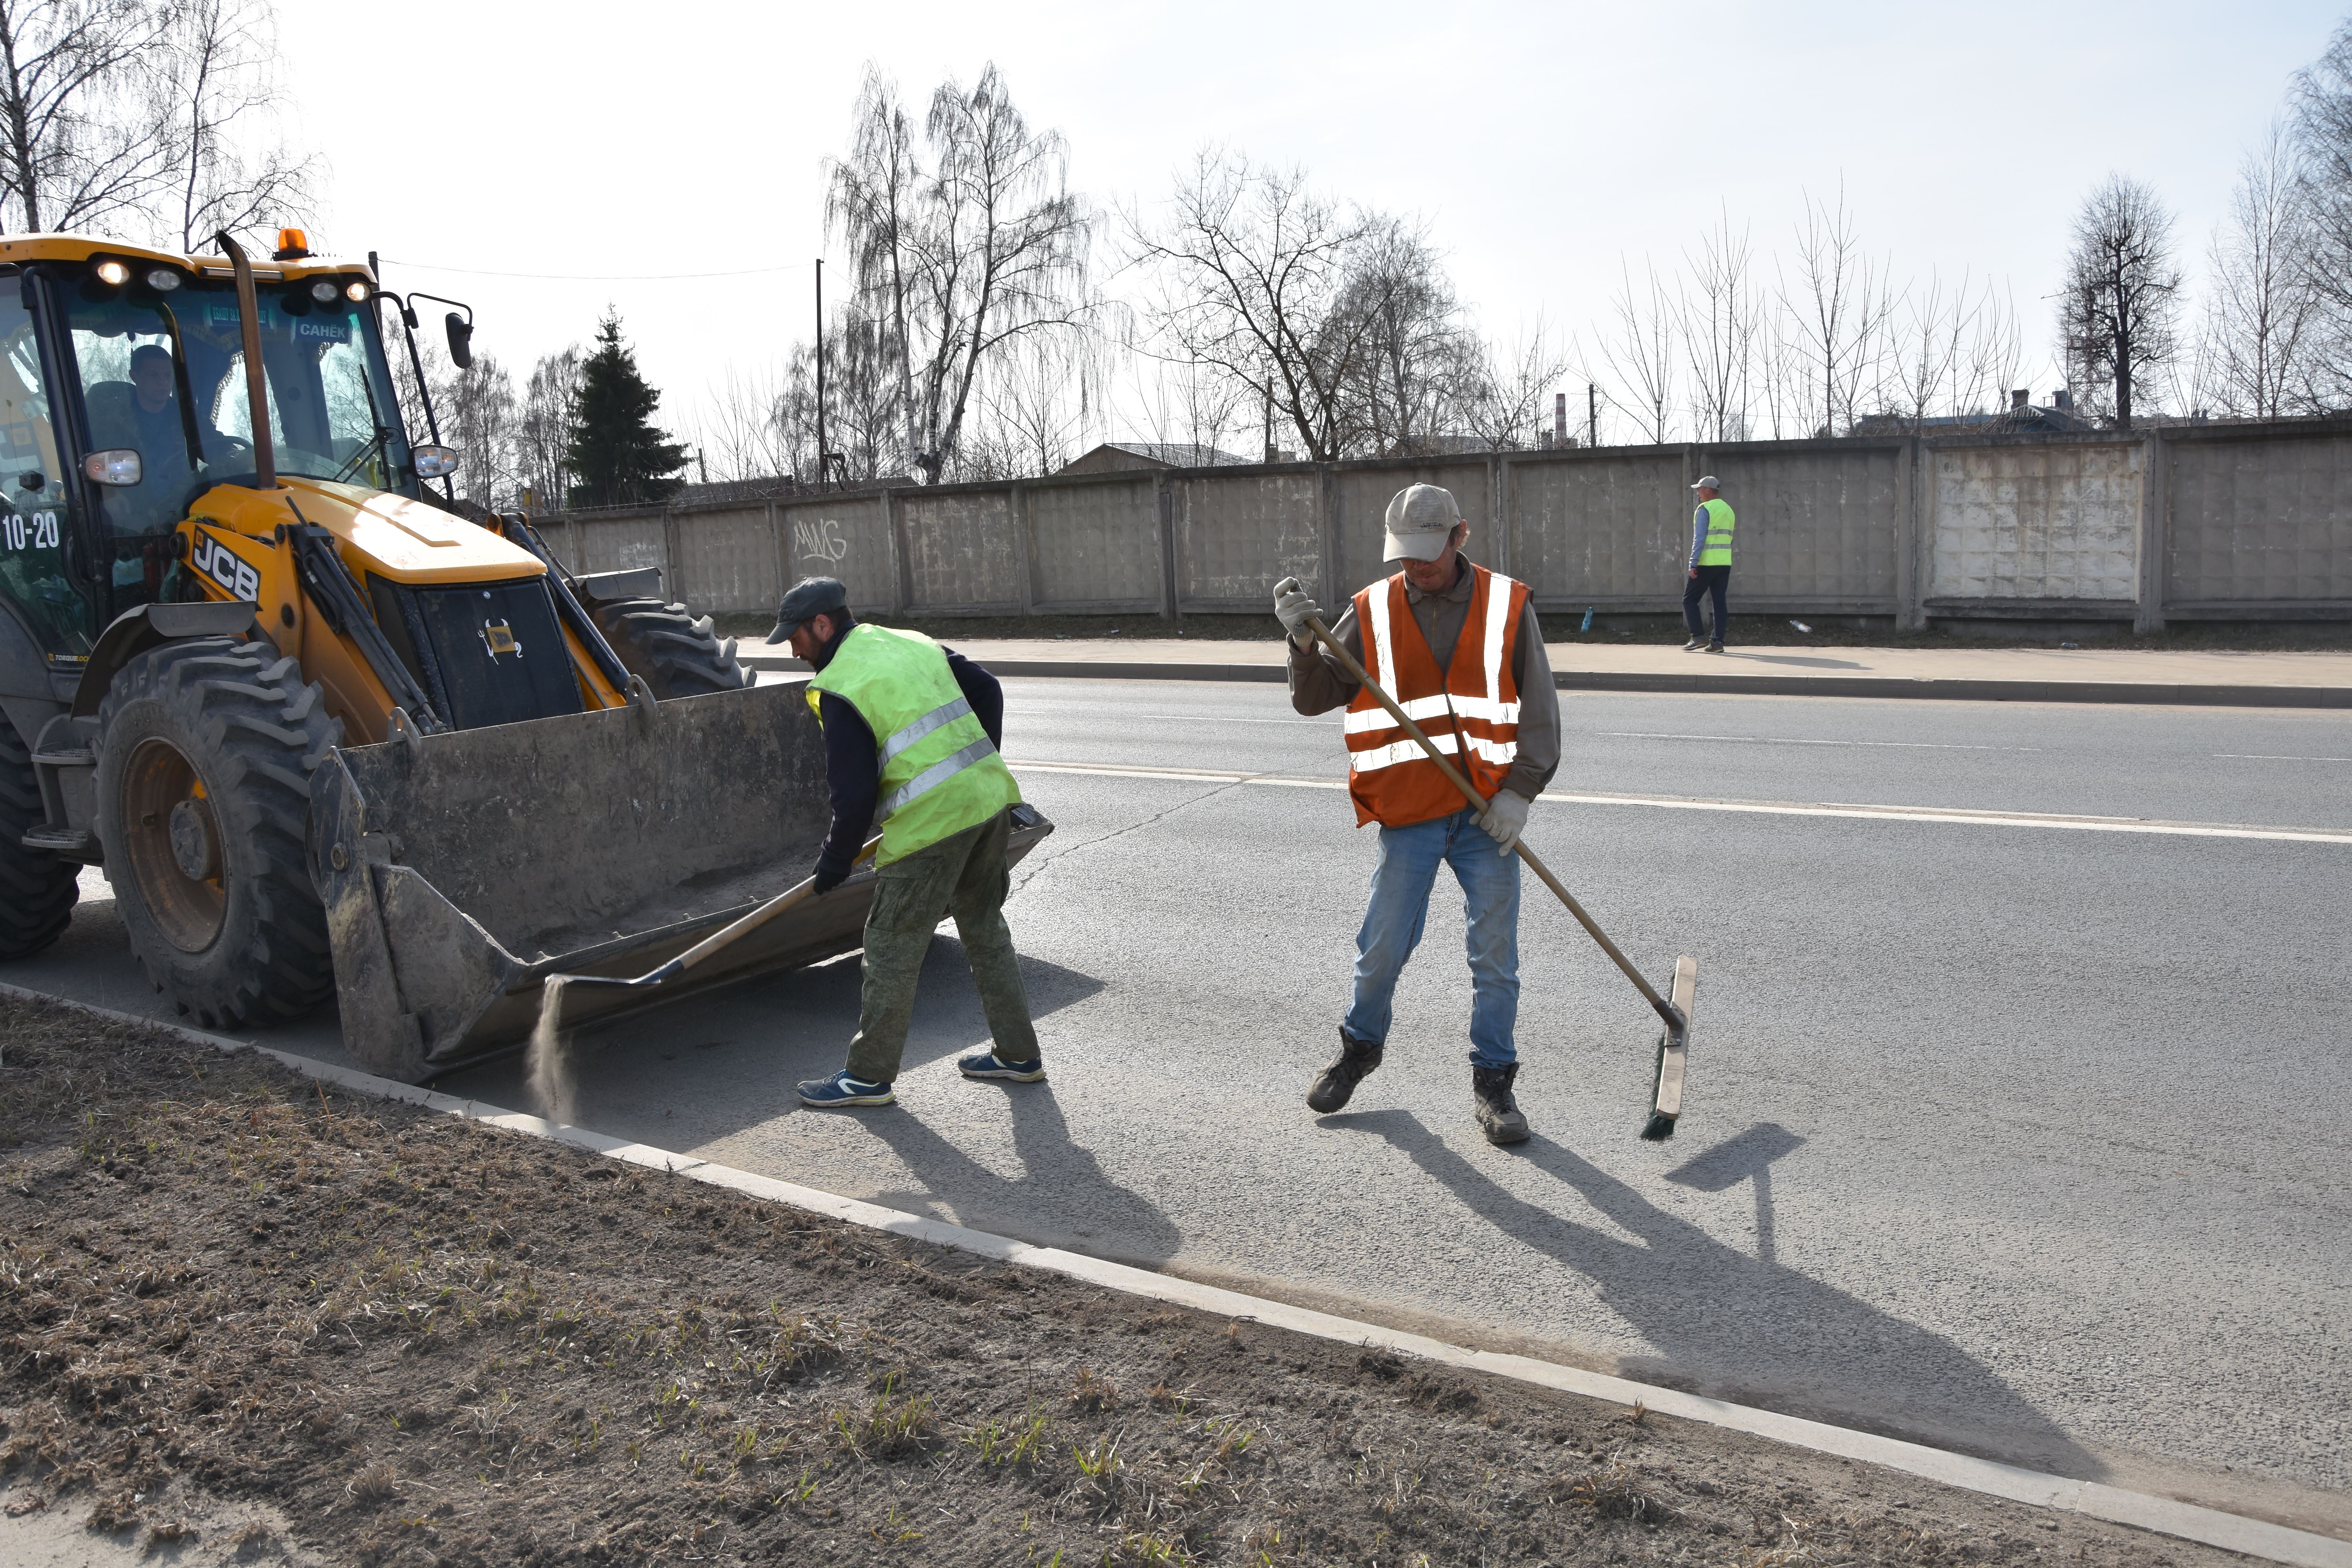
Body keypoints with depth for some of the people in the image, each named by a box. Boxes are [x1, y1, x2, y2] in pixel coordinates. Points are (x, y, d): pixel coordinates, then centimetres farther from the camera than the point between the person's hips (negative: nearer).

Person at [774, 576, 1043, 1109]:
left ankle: (869, 1076, 15)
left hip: (932, 821, -8)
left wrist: (836, 859, 2)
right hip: (992, 799, 8)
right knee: (984, 927, 21)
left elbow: (855, 790, -12)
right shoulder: (915, 644, 14)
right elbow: (987, 691, 18)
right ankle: (1017, 1054, 28)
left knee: (892, 947, 4)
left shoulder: (840, 687, -9)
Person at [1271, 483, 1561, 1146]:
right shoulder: (1372, 612, 0)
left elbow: (1539, 709, 1)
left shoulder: (1507, 605, -1)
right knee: (1384, 946, 7)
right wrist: (1304, 643, -20)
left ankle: (1493, 1081, 21)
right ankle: (1360, 1046, 34)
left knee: (1495, 954, 5)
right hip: (1408, 816, 0)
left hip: (1488, 815, 0)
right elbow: (1314, 699, -2)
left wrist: (1519, 791, -8)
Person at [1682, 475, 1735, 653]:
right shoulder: (1728, 510, 16)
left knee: (1689, 600, 2)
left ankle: (1698, 637, -6)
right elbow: (1728, 538, 19)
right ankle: (1717, 641, 2)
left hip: (1707, 563, -7)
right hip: (1725, 564, 7)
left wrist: (1693, 564, -16)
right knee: (1719, 602, 6)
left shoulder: (1705, 509, -8)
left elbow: (1699, 538, -15)